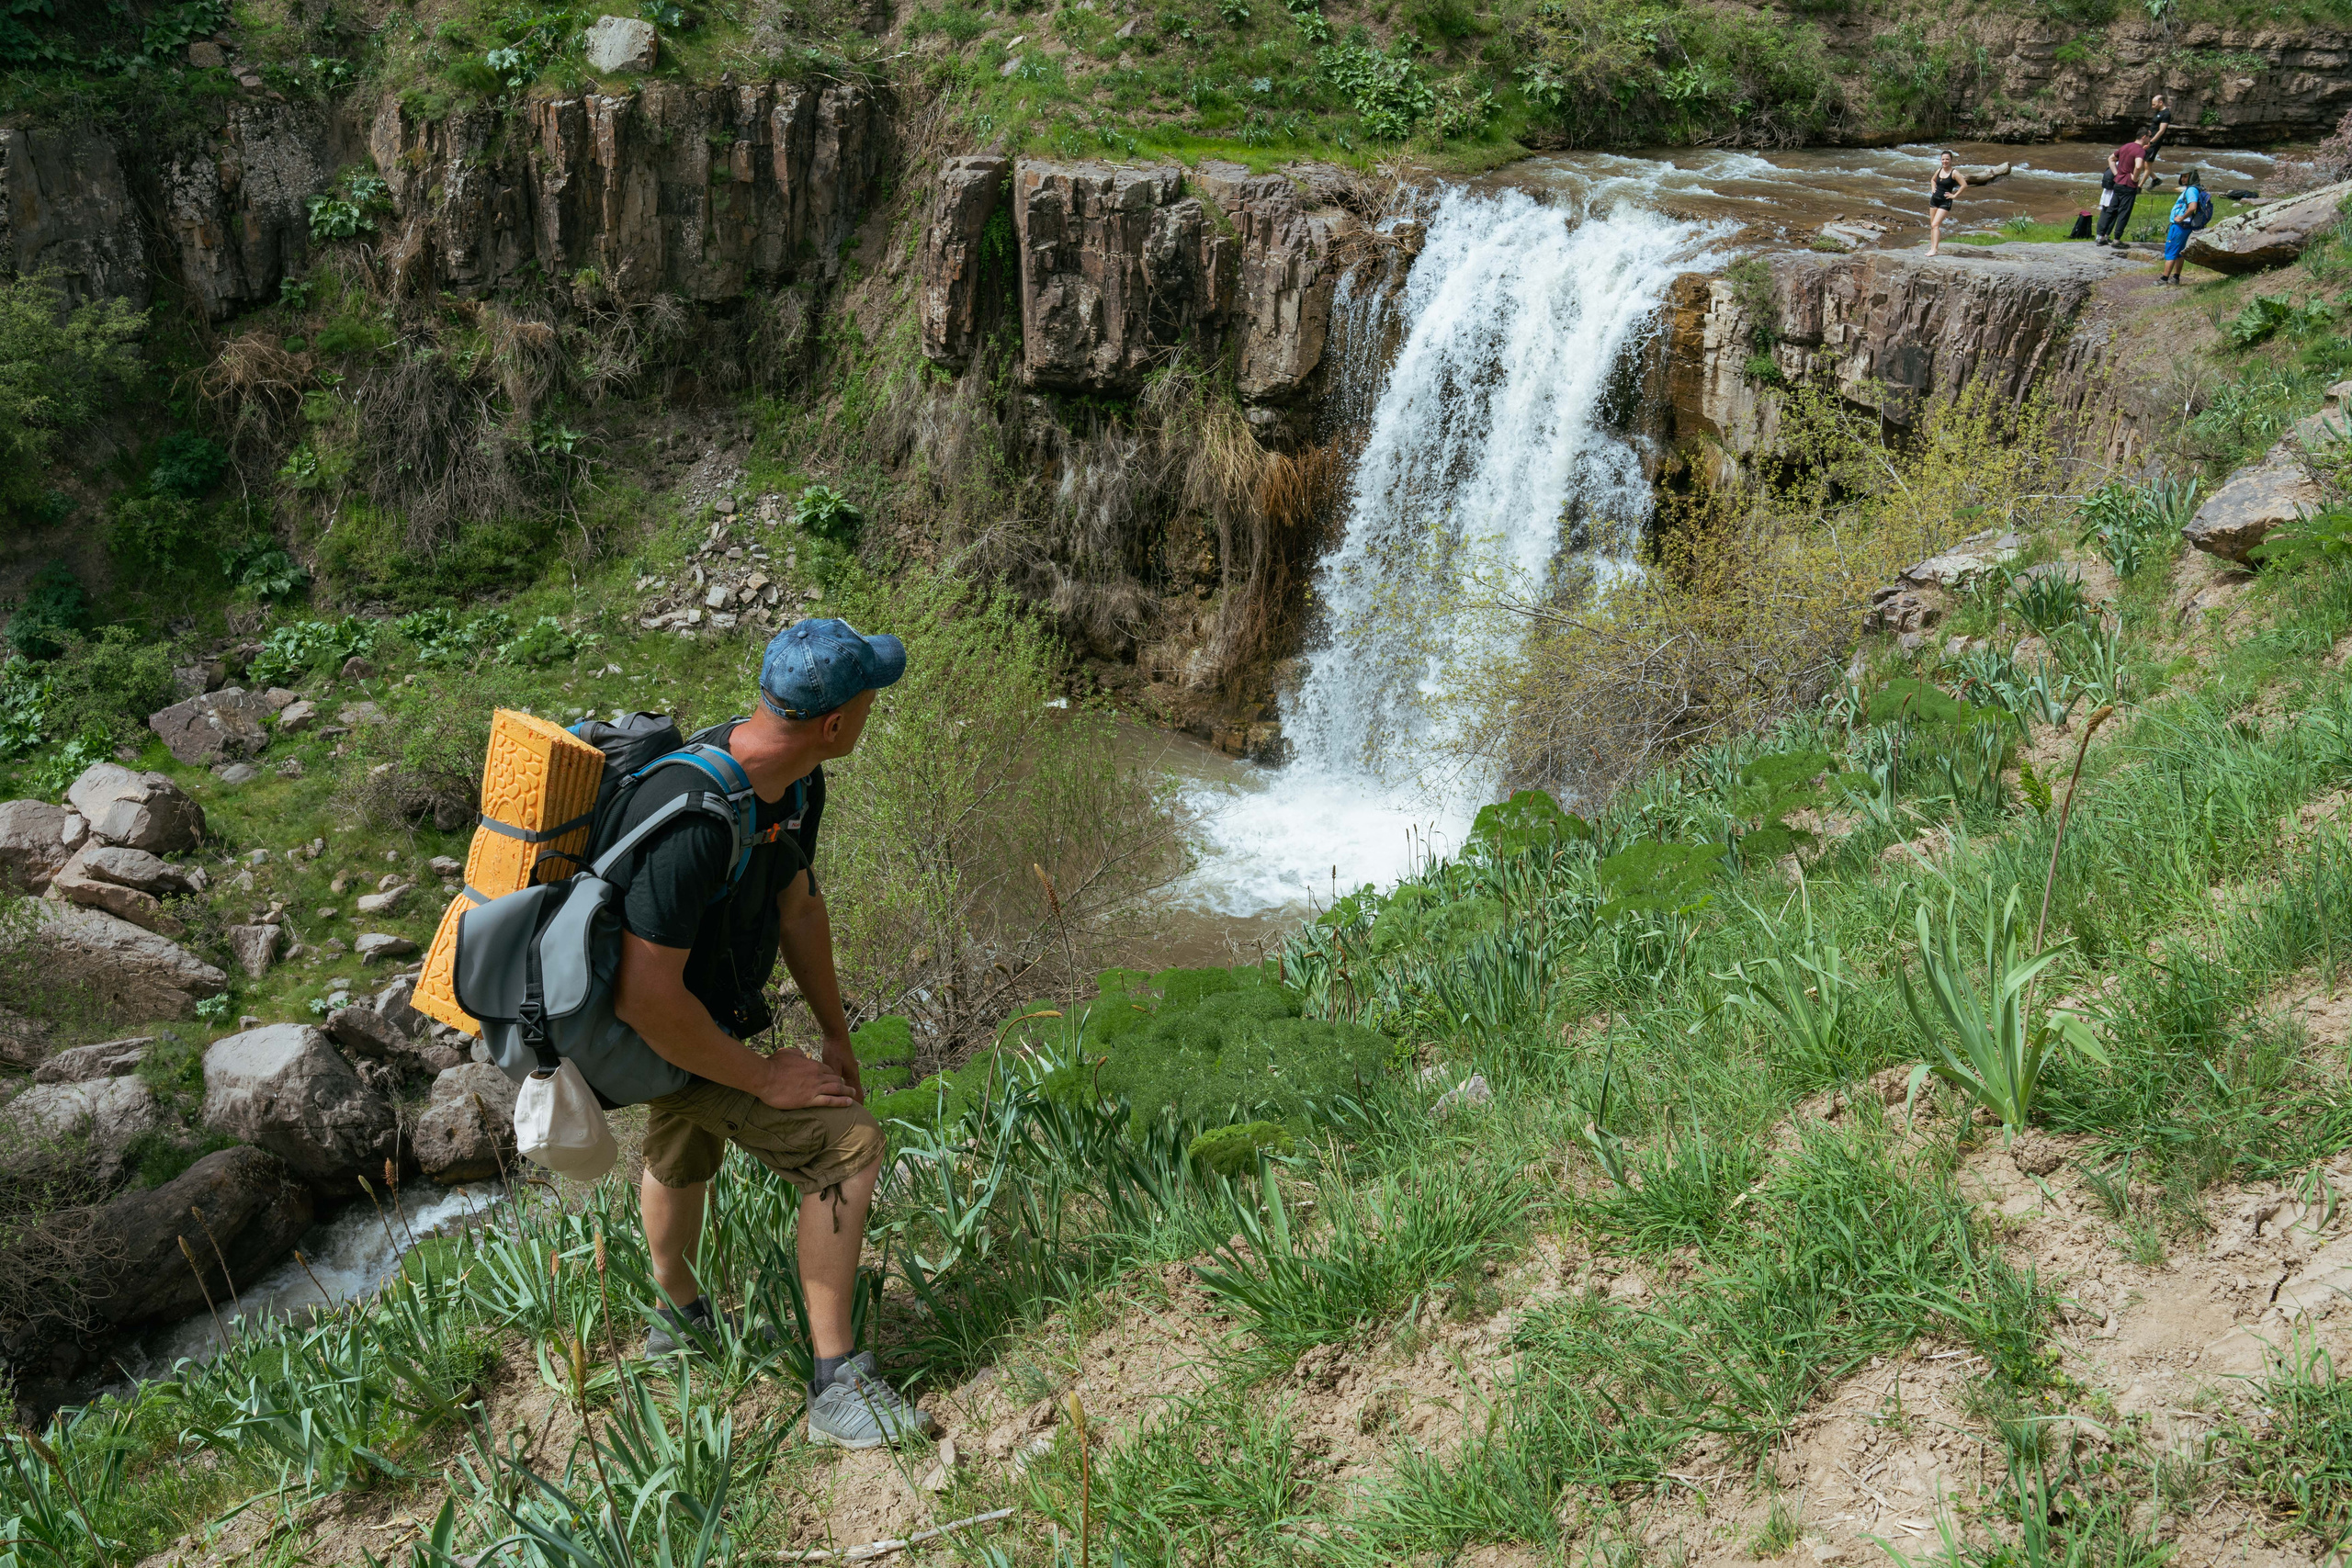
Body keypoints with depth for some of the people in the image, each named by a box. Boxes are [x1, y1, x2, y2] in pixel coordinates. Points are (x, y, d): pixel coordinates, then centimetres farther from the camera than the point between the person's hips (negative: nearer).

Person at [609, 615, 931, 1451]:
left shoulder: (794, 782, -11)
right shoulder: (695, 820, -40)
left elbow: (798, 907, 5)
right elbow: (645, 999, -37)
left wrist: (836, 1035, 11)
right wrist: (764, 1078, -26)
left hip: (707, 1006, 10)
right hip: (669, 1035, -10)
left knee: (681, 1158, 31)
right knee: (848, 1145, -14)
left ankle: (680, 1319, 59)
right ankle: (835, 1384, -4)